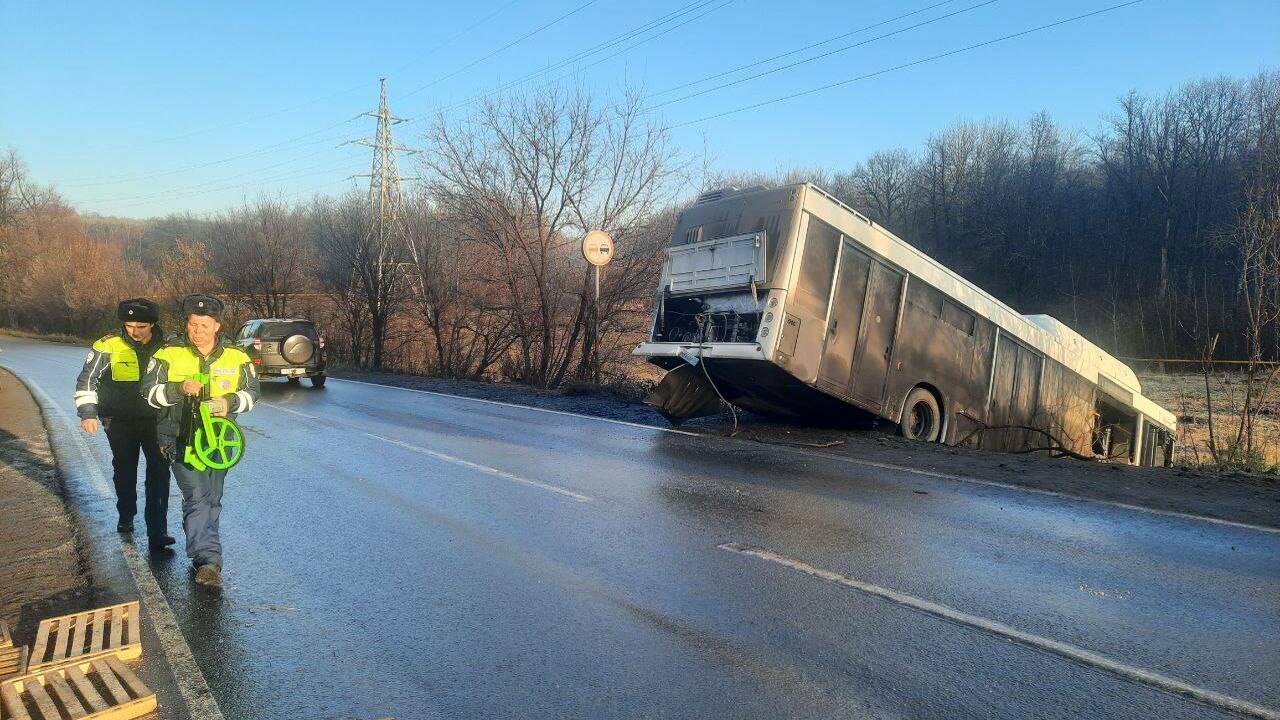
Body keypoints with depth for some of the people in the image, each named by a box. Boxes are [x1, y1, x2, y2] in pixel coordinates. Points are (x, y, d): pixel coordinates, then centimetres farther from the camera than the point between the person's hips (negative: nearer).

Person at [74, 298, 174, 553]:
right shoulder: (109, 346, -8)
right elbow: (87, 380, -3)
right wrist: (87, 412, -13)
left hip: (156, 421, 0)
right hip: (120, 423, 0)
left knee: (159, 472, -9)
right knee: (124, 471, 17)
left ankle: (158, 533, -8)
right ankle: (126, 516, 41)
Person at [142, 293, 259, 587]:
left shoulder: (236, 357, 3)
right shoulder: (169, 354, -2)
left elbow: (251, 392, 8)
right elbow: (149, 390, -3)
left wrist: (229, 402, -12)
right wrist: (179, 389, -21)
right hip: (182, 438, -3)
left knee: (212, 499, 13)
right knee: (197, 496, -13)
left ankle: (197, 545, 32)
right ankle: (208, 558, -15)